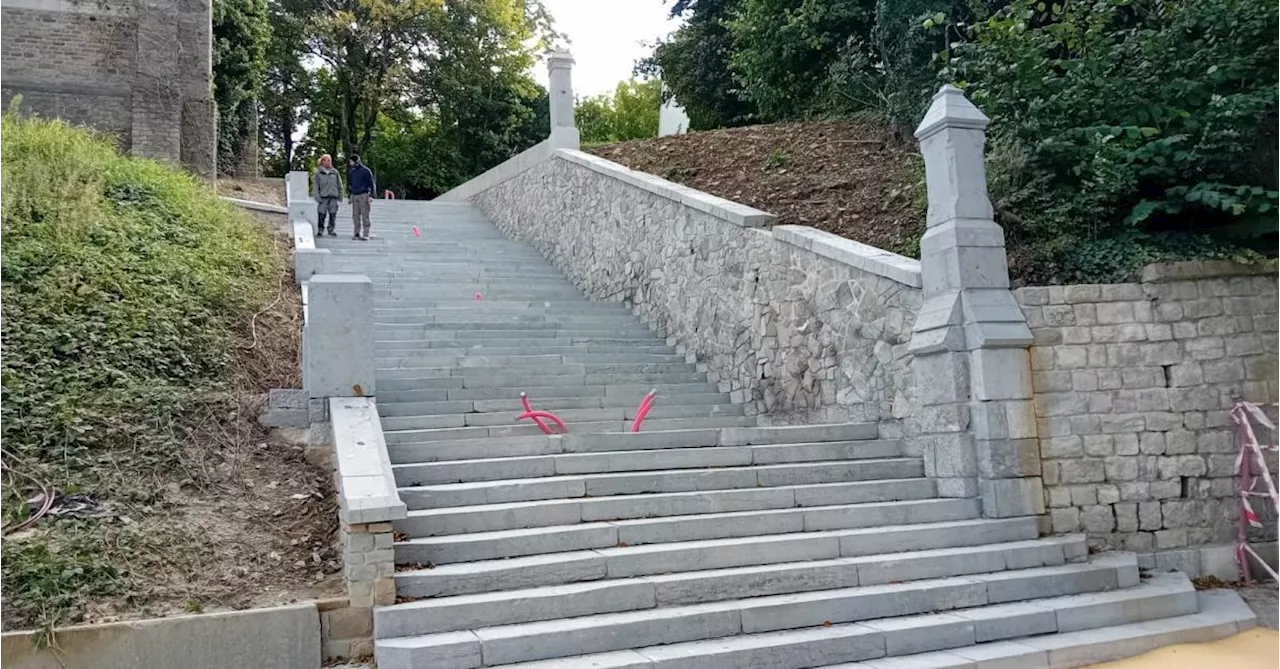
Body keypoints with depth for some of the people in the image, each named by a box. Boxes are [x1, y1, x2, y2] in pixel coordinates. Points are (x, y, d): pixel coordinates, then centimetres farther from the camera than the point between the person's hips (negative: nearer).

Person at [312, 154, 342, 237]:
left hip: (333, 197, 2)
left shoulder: (335, 172, 11)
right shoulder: (318, 173, 4)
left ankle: (331, 229, 12)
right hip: (323, 197, -2)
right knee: (322, 215, -3)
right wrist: (317, 196, -8)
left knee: (333, 214, 2)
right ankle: (320, 230, 6)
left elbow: (339, 185, 15)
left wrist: (340, 196, 9)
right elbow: (315, 186, 2)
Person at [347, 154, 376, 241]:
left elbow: (371, 184, -5)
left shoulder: (366, 171, -5)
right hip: (354, 195, 6)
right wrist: (350, 195, 19)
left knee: (365, 215, -6)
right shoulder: (351, 172, 13)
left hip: (364, 195, -6)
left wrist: (371, 195, -12)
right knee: (355, 215, 4)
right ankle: (357, 233, 10)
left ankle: (366, 234, -4)